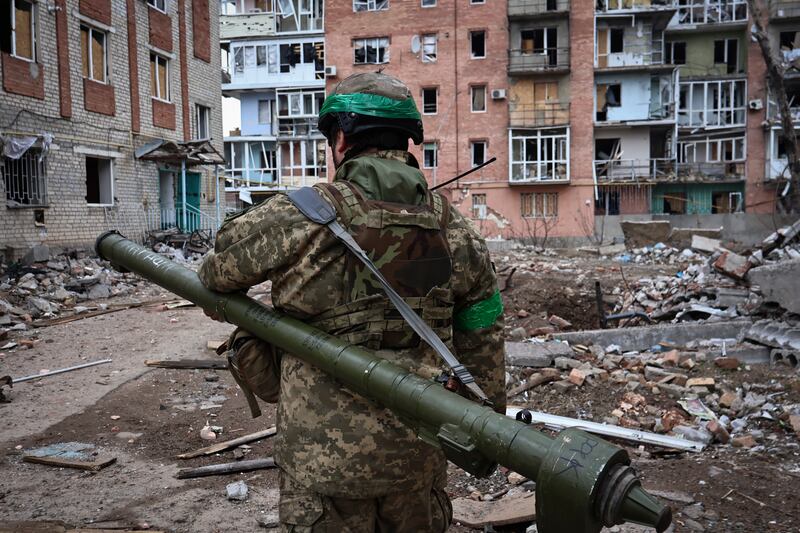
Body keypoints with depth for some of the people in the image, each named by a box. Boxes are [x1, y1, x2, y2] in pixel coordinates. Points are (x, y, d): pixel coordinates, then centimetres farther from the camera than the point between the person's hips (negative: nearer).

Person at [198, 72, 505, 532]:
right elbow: (484, 343, 4)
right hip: (420, 452, 4)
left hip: (327, 452, -4)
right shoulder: (456, 228, -2)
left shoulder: (298, 217, -14)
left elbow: (218, 273, 3)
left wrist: (226, 303, 26)